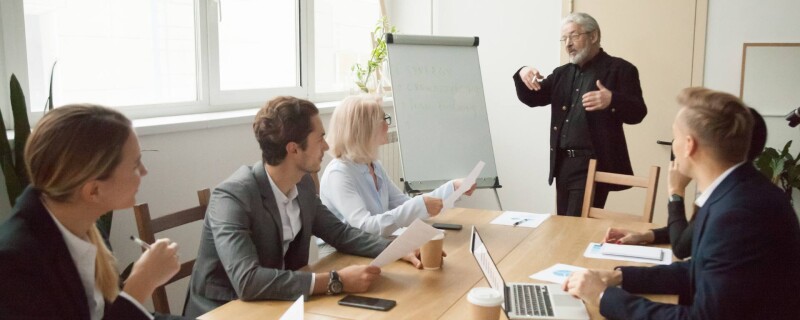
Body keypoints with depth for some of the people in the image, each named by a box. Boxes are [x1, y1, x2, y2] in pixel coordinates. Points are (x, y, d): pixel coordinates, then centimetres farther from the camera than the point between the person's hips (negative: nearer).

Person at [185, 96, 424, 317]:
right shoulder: (232, 197, -25)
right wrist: (336, 281, -33)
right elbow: (247, 281, -34)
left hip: (277, 305, 6)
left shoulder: (303, 183, -3)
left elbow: (339, 233, 8)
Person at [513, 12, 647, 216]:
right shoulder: (562, 73, 17)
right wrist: (523, 75, -7)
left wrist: (612, 100, -32)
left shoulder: (619, 69, -2)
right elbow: (532, 99, 14)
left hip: (593, 164, -6)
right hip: (563, 163, 7)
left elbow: (637, 113, -10)